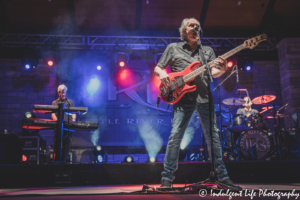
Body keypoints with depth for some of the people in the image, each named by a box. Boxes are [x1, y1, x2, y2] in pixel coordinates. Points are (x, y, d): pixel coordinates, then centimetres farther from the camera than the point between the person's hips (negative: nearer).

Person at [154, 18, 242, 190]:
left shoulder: (208, 50, 17)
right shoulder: (173, 48, 12)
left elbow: (213, 73, 5)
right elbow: (157, 68, 13)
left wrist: (221, 70, -19)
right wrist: (162, 74, -11)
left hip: (204, 97, 3)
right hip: (183, 97, -2)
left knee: (213, 136, 4)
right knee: (175, 135, -8)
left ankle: (222, 176, 14)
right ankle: (167, 177, 2)